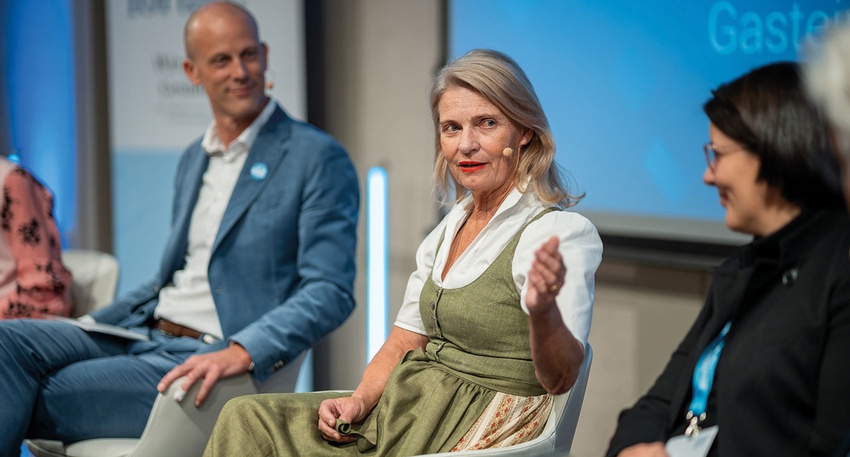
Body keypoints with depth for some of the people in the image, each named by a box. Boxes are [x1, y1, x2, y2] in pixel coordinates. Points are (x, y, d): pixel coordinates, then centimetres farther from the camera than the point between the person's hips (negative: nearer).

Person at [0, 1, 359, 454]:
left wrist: (240, 352, -28)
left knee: (40, 396, -22)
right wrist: (84, 326, 14)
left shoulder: (318, 158, -6)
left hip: (212, 363, -7)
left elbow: (331, 292, -14)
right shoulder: (193, 160, 19)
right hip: (144, 337, 7)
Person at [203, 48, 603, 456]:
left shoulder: (560, 233, -12)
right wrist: (360, 401, -2)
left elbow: (560, 379, -21)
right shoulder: (450, 228, 14)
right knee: (245, 419, -8)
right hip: (404, 412, 8)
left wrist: (542, 310, -43)